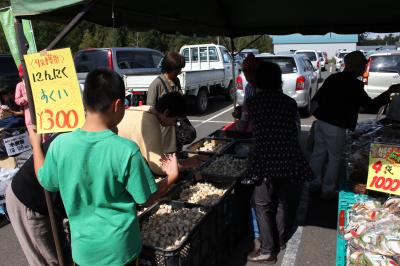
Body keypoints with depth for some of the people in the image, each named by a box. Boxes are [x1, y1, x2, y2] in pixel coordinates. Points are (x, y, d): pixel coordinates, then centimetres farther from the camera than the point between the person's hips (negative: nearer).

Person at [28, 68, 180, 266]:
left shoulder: (60, 144, -15)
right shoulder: (126, 150, -24)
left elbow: (45, 181, 5)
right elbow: (145, 199, -13)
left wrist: (35, 144, 18)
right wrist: (172, 176, 2)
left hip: (83, 247, 3)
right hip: (119, 248, -3)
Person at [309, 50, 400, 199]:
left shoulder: (333, 78, 6)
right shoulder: (354, 84, -13)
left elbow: (317, 98, 13)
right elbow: (371, 106, -12)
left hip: (320, 121, 7)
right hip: (335, 126, -7)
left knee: (318, 152, 19)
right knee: (334, 158, 7)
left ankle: (314, 181, 33)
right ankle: (328, 190, 16)